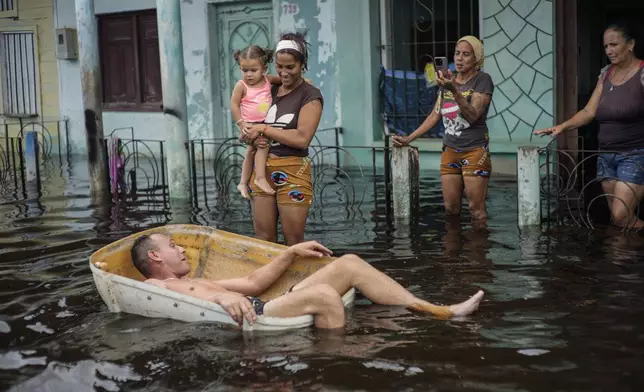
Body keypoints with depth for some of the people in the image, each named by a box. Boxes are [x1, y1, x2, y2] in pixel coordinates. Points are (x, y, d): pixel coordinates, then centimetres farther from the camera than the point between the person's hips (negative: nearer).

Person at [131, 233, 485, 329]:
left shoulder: (194, 283, 32)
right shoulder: (152, 288, 4)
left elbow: (253, 282, 33)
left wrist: (291, 253, 28)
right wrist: (220, 297, -36)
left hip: (263, 309, 9)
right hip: (253, 321, -9)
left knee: (349, 264, 0)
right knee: (322, 295, -33)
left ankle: (441, 312, -3)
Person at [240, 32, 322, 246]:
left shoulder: (310, 96, -6)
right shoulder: (270, 90, 12)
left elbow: (302, 138, -17)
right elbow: (249, 122, 18)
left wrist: (263, 129, -12)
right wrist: (252, 136, -6)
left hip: (292, 171, -6)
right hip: (262, 169, 6)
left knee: (294, 242, 1)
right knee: (263, 239, 8)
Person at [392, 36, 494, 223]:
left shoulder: (482, 80, -6)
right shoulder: (448, 80, 12)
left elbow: (473, 116, -18)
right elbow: (435, 115, 16)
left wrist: (454, 90, -30)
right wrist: (409, 139, 11)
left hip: (474, 152, -5)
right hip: (450, 151, 6)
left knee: (476, 209, -7)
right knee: (450, 208, 5)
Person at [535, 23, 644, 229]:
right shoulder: (606, 73, 12)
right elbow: (590, 111, 10)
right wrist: (562, 126, -4)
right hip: (606, 156, 7)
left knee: (621, 216, -15)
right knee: (616, 216, 6)